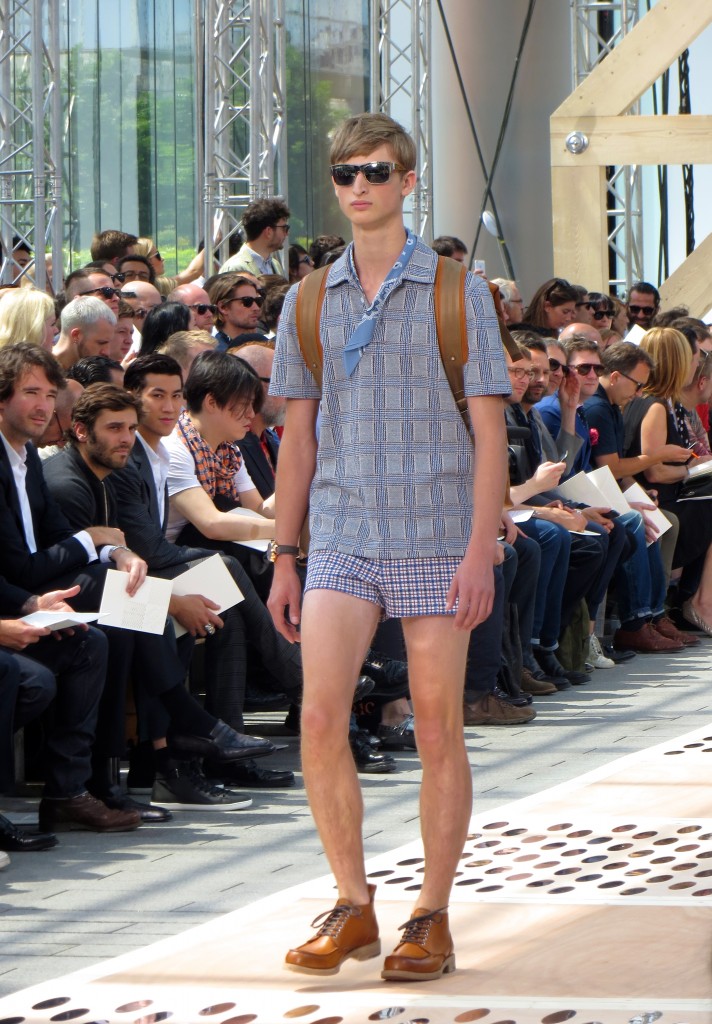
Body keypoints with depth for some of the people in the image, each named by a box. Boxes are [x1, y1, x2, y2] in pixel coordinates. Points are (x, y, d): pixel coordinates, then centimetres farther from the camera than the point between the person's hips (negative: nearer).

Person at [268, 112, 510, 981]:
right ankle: (353, 907, 2)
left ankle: (432, 919, 10)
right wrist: (283, 559, 9)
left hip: (436, 538, -2)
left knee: (437, 731, 1)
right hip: (343, 539, 2)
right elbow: (298, 438, 13)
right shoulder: (309, 303, 9)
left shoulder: (457, 293, 0)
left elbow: (489, 431, -3)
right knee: (319, 720, -11)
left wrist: (481, 551, -12)